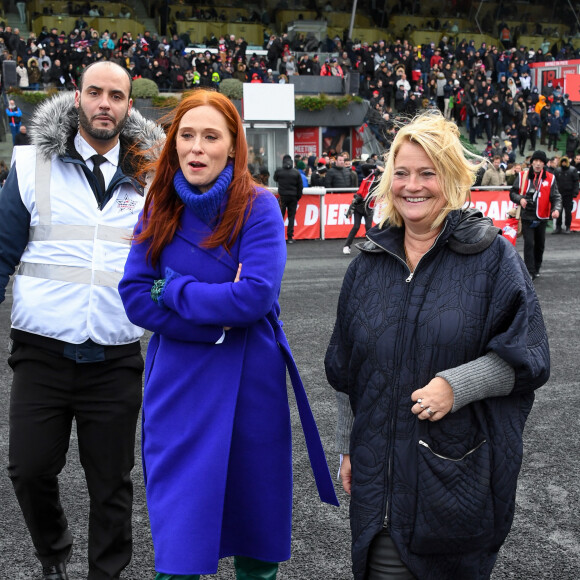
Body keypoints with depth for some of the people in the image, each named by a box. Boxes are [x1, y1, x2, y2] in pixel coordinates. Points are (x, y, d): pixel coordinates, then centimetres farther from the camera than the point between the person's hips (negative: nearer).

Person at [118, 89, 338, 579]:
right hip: (177, 386, 2)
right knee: (178, 522, 6)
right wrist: (217, 322, -15)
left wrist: (174, 289, -11)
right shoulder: (159, 208, 2)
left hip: (248, 383, -2)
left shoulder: (259, 206, -8)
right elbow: (134, 297, -5)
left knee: (253, 507, 13)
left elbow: (256, 295, -20)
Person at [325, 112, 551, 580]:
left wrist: (456, 385, -21)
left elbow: (526, 357, -7)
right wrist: (348, 447, 14)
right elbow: (347, 367, 14)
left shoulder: (492, 256, -4)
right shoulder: (370, 263, 8)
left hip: (462, 469, -3)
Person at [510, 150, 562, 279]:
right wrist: (520, 199, -16)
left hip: (542, 217, 2)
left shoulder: (550, 178, -1)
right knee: (529, 243, -10)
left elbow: (556, 196, -4)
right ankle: (530, 272, -6)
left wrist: (556, 209, -23)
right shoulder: (523, 176, -2)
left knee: (540, 244, 15)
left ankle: (536, 269, 33)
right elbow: (513, 192, 5)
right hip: (527, 216, -2)